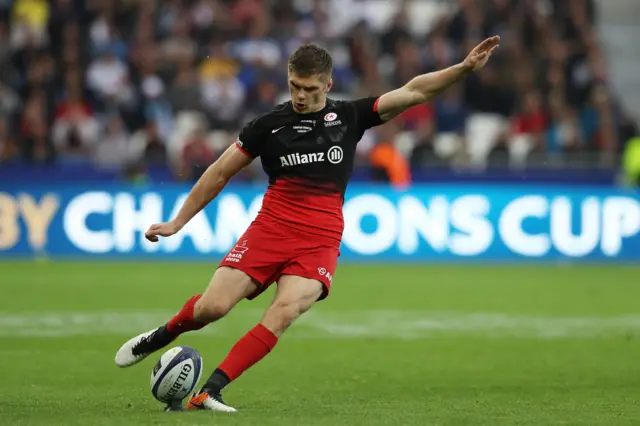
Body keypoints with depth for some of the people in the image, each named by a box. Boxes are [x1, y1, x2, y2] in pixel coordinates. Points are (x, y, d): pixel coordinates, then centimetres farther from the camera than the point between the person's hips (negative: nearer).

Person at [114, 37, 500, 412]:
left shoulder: (349, 117, 8)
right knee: (211, 307, -14)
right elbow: (221, 172, 14)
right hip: (271, 228, 0)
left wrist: (465, 67, -7)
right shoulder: (269, 125, 6)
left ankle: (211, 390, -23)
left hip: (321, 241, 0)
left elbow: (413, 92, 4)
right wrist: (178, 222, 15)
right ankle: (162, 336, 21)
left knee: (286, 310, -27)